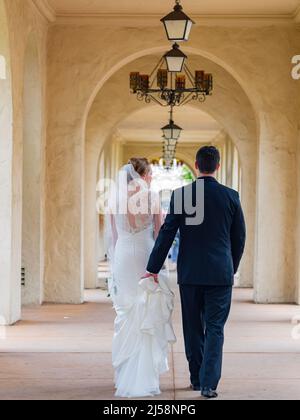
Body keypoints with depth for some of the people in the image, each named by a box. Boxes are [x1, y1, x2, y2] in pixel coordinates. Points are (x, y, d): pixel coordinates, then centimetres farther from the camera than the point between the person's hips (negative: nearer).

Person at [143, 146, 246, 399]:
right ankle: (209, 383, -6)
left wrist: (153, 268, 1)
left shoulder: (180, 195, -4)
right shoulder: (231, 196, -2)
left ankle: (197, 379, 23)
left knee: (193, 328, 13)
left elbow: (167, 234, -5)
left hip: (189, 273, 1)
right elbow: (239, 237, 4)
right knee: (215, 329, 2)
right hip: (220, 273, -1)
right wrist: (232, 268, 19)